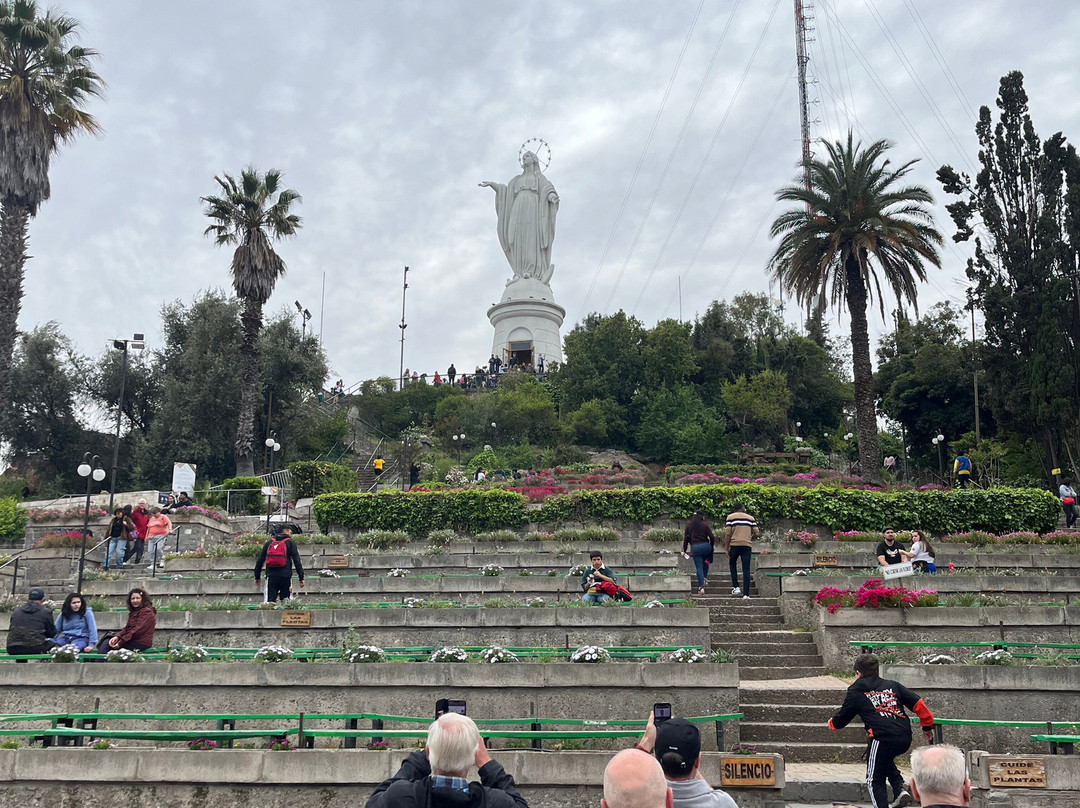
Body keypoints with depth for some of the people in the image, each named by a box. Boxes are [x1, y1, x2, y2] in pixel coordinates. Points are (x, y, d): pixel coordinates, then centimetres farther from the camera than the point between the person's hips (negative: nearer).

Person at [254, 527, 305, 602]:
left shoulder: (269, 542, 18)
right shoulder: (290, 542, 8)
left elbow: (260, 560, 17)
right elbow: (297, 561, 0)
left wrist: (257, 577, 23)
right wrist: (301, 578, 0)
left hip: (271, 576, 2)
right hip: (285, 576, -2)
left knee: (270, 600, 0)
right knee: (285, 600, 3)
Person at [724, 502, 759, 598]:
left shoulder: (731, 517, 3)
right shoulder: (751, 518, 10)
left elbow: (728, 533, -4)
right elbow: (757, 533, 7)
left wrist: (726, 548, 0)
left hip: (734, 544, -1)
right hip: (746, 546, 1)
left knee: (732, 564, 22)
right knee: (746, 569, 2)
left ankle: (736, 587, 11)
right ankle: (746, 594, -3)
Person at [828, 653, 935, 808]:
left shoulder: (855, 692, 9)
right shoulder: (892, 685, 19)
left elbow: (841, 719, 16)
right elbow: (918, 704, 14)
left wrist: (832, 722, 38)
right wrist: (927, 726, 25)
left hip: (881, 739, -5)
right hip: (905, 739, 5)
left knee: (875, 780, 11)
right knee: (884, 760, 33)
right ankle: (900, 788, 15)